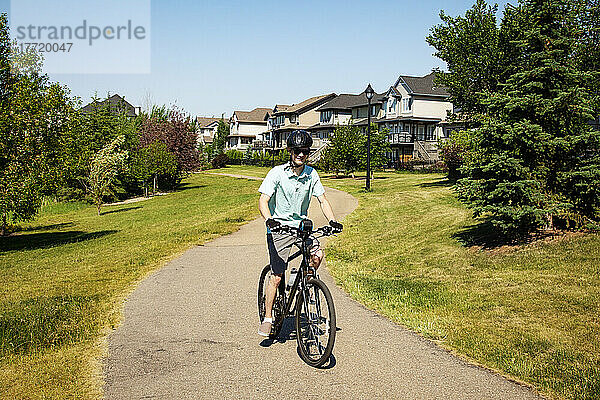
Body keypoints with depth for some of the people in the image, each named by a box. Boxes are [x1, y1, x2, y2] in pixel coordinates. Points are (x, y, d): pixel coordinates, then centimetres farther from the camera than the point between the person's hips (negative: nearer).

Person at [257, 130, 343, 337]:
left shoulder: (311, 174, -1)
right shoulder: (277, 173, -13)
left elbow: (322, 200, 1)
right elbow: (263, 201, -18)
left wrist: (332, 221, -15)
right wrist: (269, 220, -37)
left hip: (301, 225, 4)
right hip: (279, 227, -4)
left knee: (318, 255, -21)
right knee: (276, 276, -6)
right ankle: (267, 318, 10)